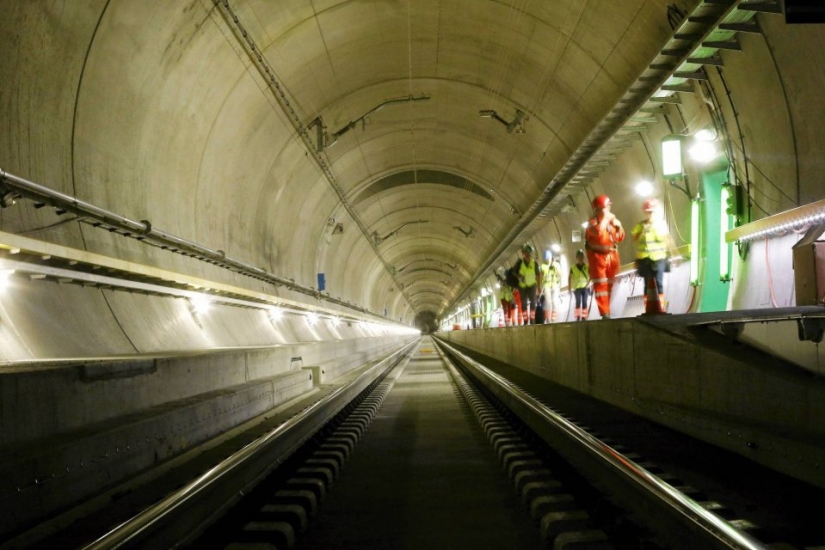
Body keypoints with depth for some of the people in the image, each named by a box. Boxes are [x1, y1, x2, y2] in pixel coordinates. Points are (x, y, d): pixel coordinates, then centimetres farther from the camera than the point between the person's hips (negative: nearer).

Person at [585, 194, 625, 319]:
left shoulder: (612, 220, 12)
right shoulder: (593, 221, -7)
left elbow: (621, 237, 14)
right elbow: (598, 232, -29)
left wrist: (619, 226, -2)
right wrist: (604, 218, -19)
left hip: (611, 255, 6)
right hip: (598, 255, -6)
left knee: (608, 285, 9)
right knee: (600, 284, -11)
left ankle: (606, 311, 16)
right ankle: (604, 313, -14)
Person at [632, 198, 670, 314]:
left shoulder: (661, 223, 5)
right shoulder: (640, 225, 6)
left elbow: (664, 238, -3)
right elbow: (635, 240, 1)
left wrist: (656, 227, -11)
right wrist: (643, 230, -10)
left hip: (658, 258, -1)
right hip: (645, 259, 1)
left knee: (658, 283, -6)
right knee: (648, 284, 4)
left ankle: (660, 308, -3)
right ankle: (649, 309, 8)